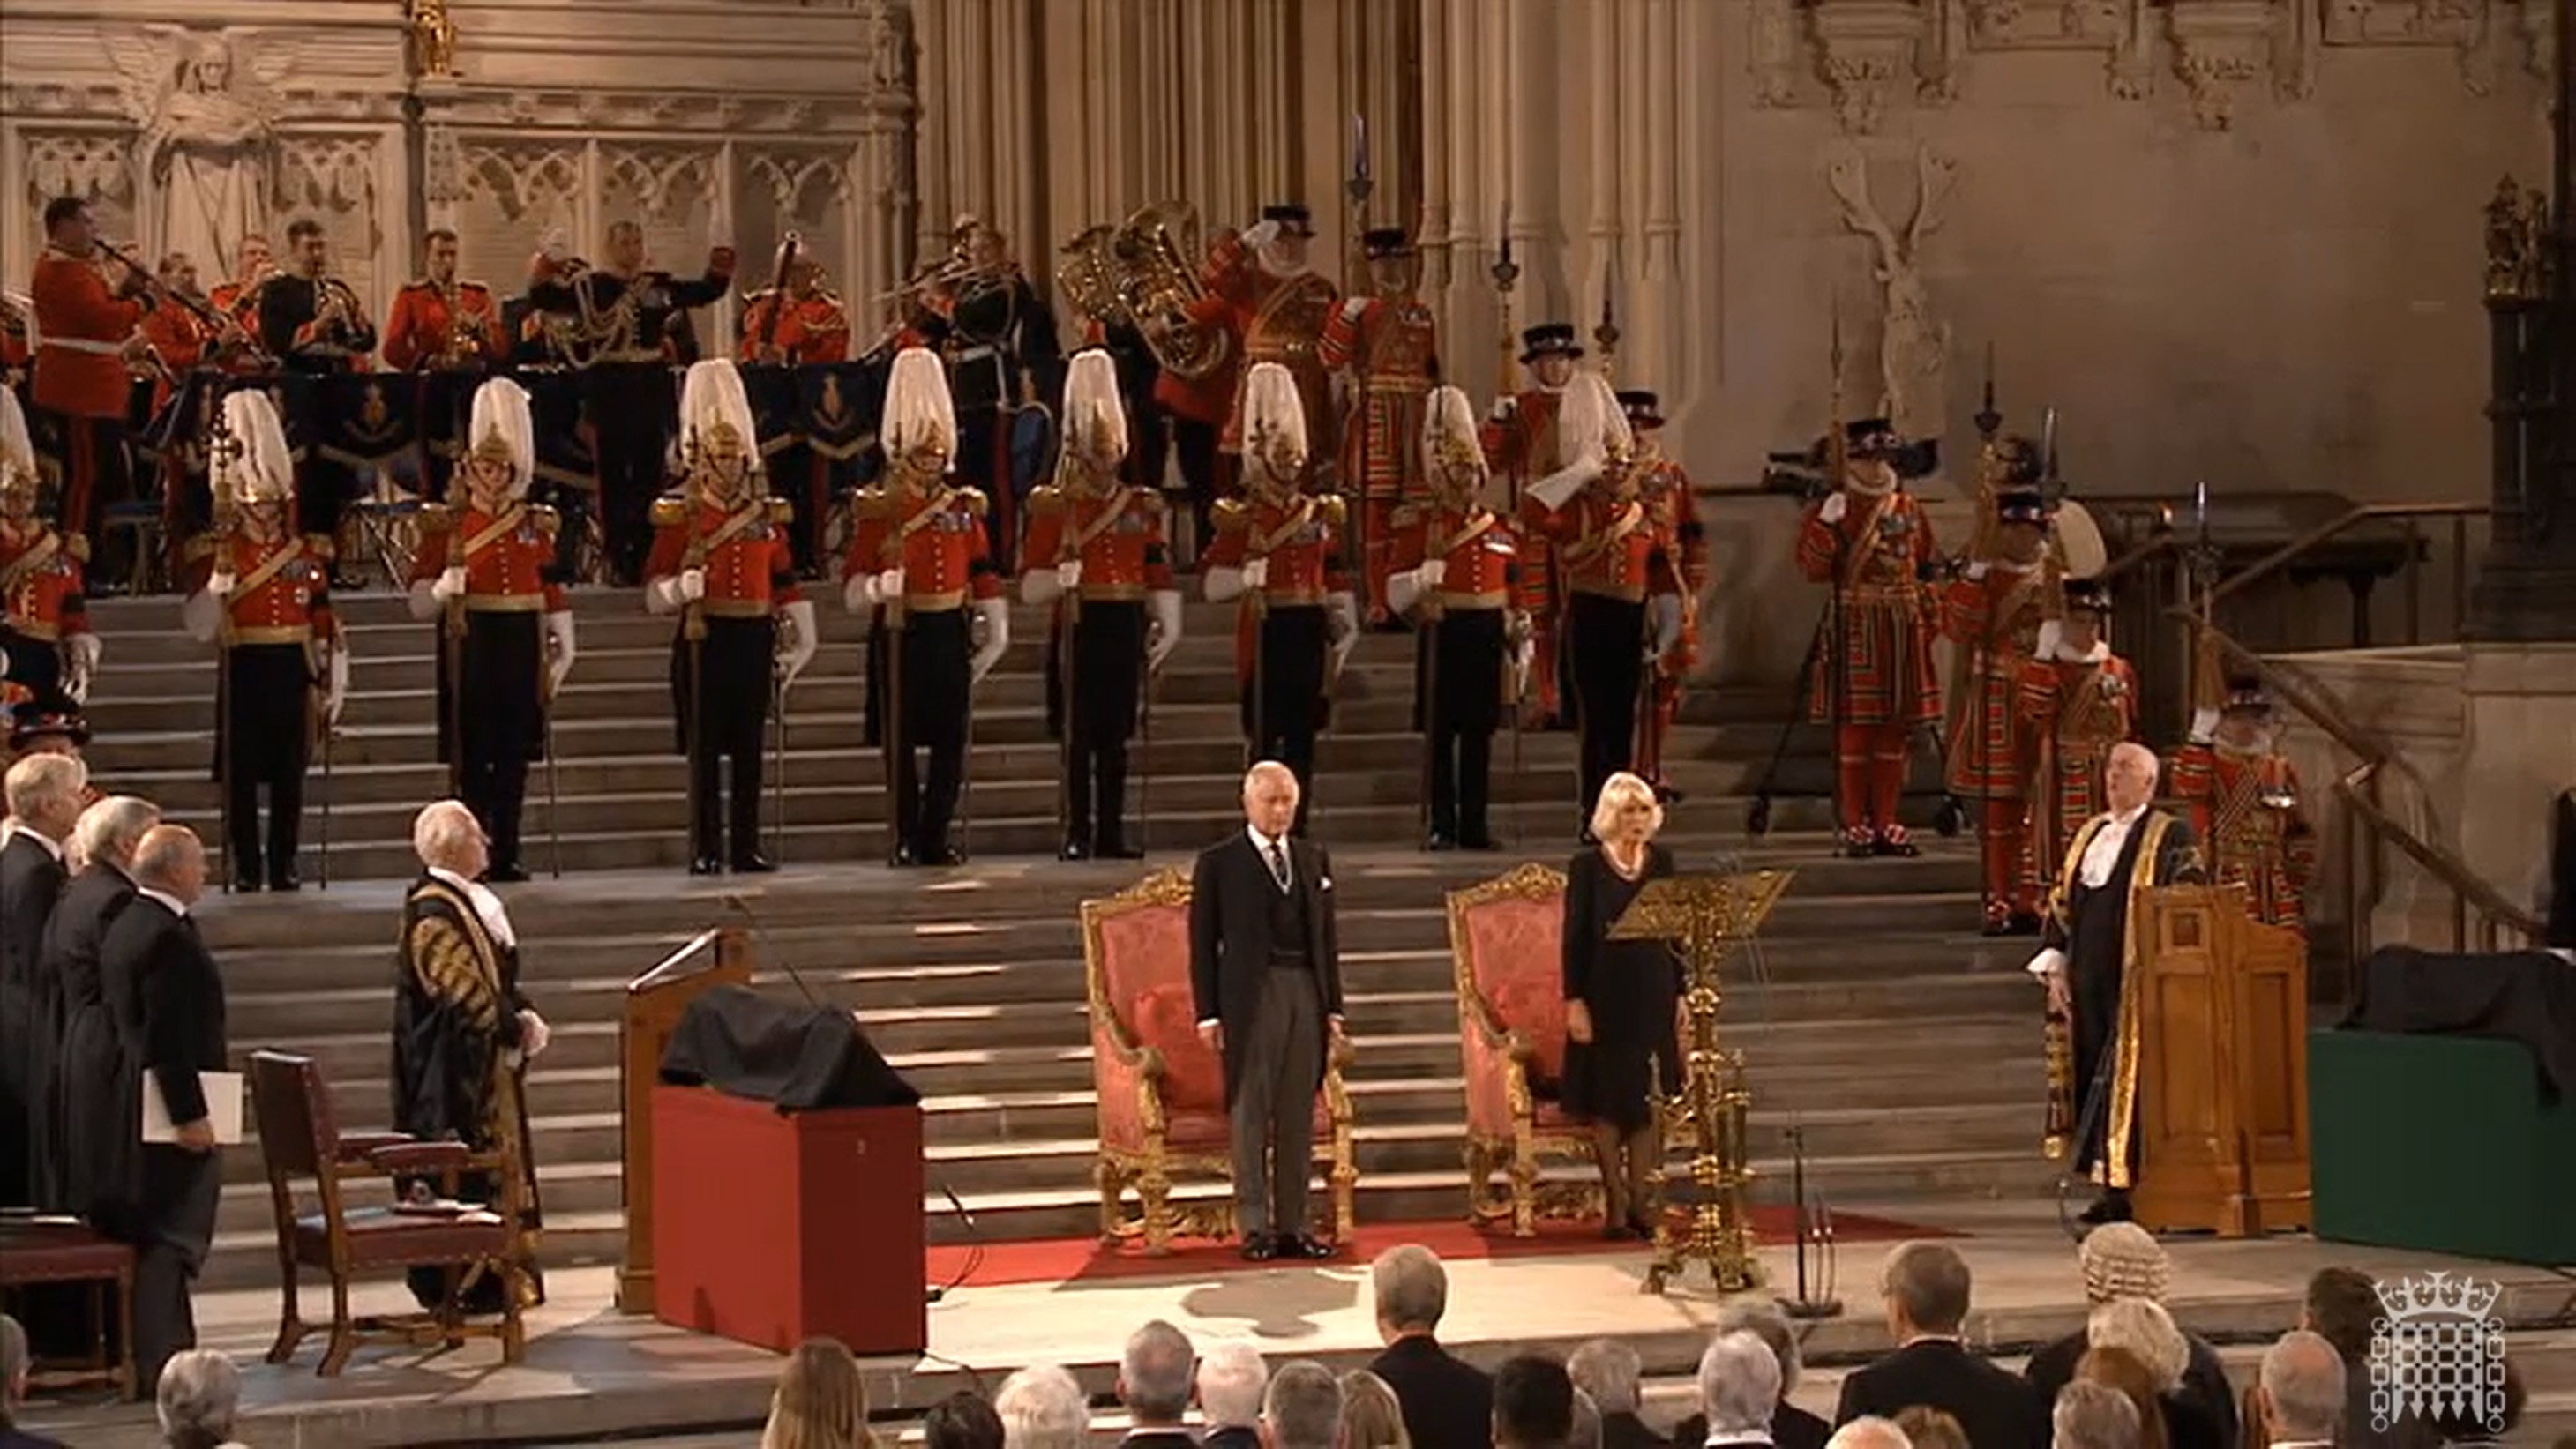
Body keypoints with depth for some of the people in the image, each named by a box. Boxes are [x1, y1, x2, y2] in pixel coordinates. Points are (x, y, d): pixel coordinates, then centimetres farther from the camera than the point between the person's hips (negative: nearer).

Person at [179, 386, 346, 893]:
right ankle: (245, 867, 5)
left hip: (291, 671, 3)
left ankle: (284, 865, 11)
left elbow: (326, 624, 10)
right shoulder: (215, 553, -1)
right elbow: (199, 627, -8)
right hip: (243, 669, -3)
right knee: (241, 771, 0)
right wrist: (219, 578, -22)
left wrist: (335, 685, 6)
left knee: (290, 770, 4)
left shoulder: (307, 553, 8)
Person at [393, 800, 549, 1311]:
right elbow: (463, 991, -22)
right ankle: (463, 1284, -3)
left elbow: (496, 975, 19)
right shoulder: (433, 913, -18)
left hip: (485, 1061, 11)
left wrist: (522, 1017, 4)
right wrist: (515, 1027, -14)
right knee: (463, 1162, -7)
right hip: (454, 1065, -11)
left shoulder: (467, 900, 13)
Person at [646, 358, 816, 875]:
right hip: (705, 640, -4)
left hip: (753, 640, 4)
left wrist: (799, 640, 11)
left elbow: (786, 584, 15)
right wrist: (681, 587, -24)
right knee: (705, 750, -2)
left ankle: (747, 848, 10)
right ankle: (706, 851, 2)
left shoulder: (767, 514, 11)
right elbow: (654, 589, -3)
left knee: (749, 750, 5)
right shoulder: (680, 516, 0)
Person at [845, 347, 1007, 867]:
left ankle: (935, 837, 9)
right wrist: (877, 585, -27)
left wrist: (996, 630, 8)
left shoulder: (964, 507, 11)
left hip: (950, 634, 4)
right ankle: (907, 839, 6)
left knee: (952, 742, 1)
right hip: (900, 634, -4)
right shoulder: (879, 509, -1)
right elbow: (853, 579, -6)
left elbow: (983, 571, 13)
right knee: (901, 743, 0)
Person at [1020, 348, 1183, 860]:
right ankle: (1078, 835, 0)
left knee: (1115, 736, 5)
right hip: (1079, 626, -4)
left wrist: (1166, 625, 7)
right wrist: (1060, 576, -24)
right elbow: (1031, 582, -5)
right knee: (1078, 735, -3)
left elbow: (1160, 573, 13)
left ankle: (1112, 833, 8)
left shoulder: (1142, 506, 12)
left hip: (1125, 630, 4)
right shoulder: (1053, 507, 0)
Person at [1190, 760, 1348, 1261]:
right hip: (1251, 997, -4)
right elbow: (1203, 942, 0)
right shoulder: (1219, 863, 2)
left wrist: (1333, 1007, 10)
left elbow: (1328, 938, 16)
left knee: (1298, 1116, 5)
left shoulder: (1314, 860, 15)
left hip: (1306, 994, 4)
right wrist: (1208, 1012, -7)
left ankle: (1291, 1225, 9)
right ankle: (1255, 1228, 1)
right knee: (1250, 1114, -3)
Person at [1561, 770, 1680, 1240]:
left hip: (1653, 993, 4)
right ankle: (1616, 1207, 8)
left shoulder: (1661, 861, 7)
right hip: (1606, 994, -3)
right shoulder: (1587, 866, -4)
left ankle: (1643, 1203, 10)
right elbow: (1575, 937, -5)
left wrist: (1680, 992, 7)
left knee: (1651, 1100, 3)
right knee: (1608, 1103, 1)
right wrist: (1574, 1000, -11)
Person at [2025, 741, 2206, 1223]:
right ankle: (2110, 1187, 11)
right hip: (2088, 983, 6)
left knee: (2129, 1082, -8)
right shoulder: (2089, 836, 17)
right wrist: (2055, 966, 9)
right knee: (2094, 1080, 5)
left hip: (2134, 982, -6)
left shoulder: (2169, 839, -2)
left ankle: (2130, 1189, -6)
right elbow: (2061, 903, 18)